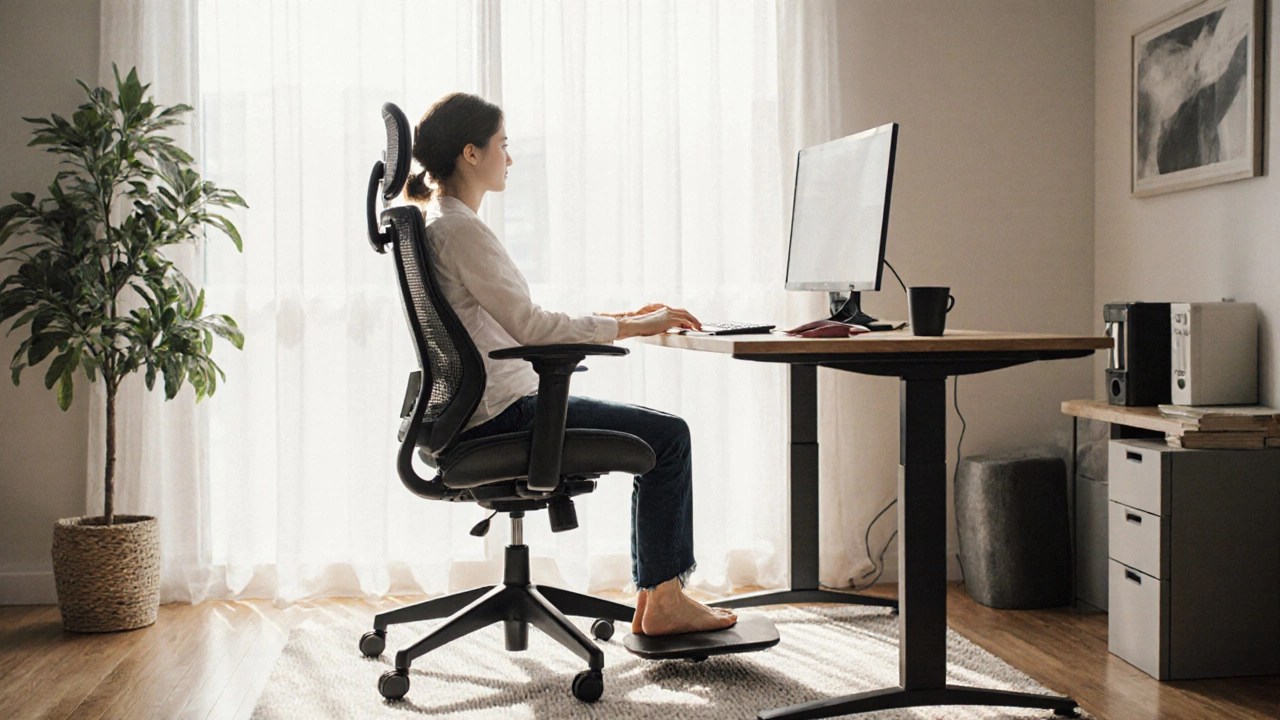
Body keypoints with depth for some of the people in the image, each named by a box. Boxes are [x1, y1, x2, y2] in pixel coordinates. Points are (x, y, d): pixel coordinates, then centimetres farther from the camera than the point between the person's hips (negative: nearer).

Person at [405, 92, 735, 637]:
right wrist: (631, 327, -12)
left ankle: (654, 598, 15)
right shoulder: (459, 228, -16)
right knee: (668, 435, -6)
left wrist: (624, 319, 13)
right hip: (500, 415, -10)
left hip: (480, 411, 10)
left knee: (661, 435, 15)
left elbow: (517, 325, 18)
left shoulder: (437, 223, 17)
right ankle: (664, 602, 3)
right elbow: (530, 327, -21)